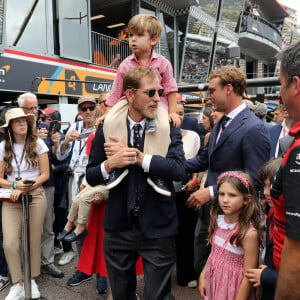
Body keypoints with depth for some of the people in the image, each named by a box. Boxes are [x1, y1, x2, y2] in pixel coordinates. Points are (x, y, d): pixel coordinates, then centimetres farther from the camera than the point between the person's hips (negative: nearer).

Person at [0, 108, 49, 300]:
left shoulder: (38, 144, -1)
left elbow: (45, 174, -1)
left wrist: (26, 188, -11)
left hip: (36, 196, -1)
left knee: (34, 240, 6)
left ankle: (32, 280, 27)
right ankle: (18, 285, 13)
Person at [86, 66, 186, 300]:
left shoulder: (169, 128, -5)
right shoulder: (108, 128, -3)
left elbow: (178, 170, -18)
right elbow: (91, 177, 1)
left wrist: (137, 156, -22)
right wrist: (110, 164, -19)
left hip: (158, 228, -1)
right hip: (118, 227, 2)